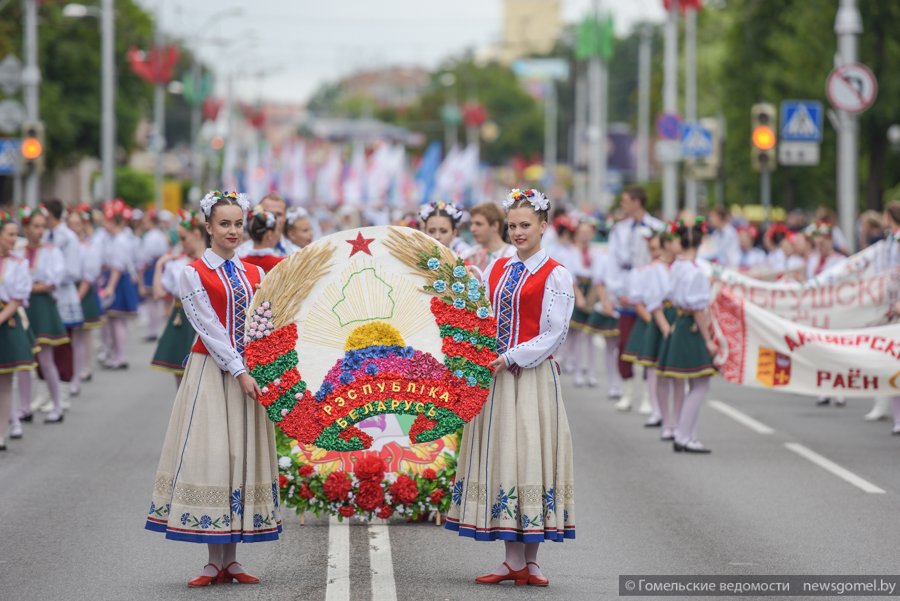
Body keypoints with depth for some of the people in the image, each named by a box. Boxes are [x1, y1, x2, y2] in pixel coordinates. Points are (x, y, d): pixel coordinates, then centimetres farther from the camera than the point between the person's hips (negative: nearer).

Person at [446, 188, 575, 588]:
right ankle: (513, 561, 8)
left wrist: (512, 358, -15)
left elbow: (554, 333, -9)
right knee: (501, 460, 4)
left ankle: (530, 562, 0)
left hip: (532, 376, -5)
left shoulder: (554, 275, -3)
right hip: (494, 376, 5)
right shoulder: (497, 269, 14)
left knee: (529, 457, -5)